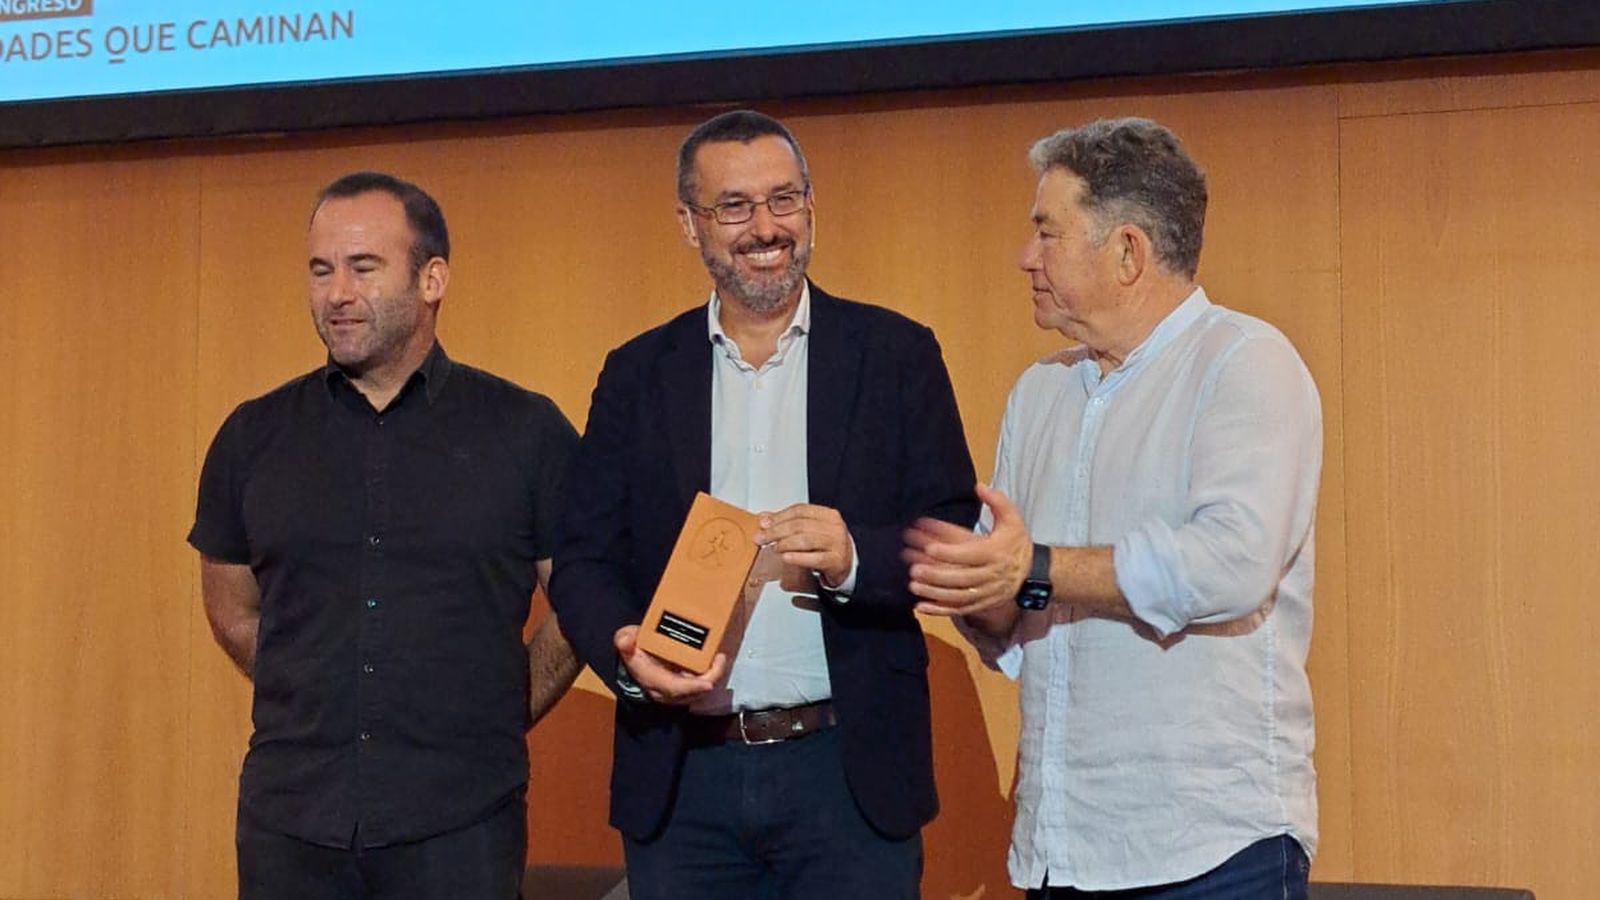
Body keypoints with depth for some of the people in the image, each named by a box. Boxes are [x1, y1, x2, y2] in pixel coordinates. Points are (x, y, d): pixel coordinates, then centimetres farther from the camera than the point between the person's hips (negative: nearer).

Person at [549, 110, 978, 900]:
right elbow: (583, 558, 4)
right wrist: (624, 651, -17)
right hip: (680, 777, 2)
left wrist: (855, 556, -21)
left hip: (849, 771, -2)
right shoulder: (638, 374, 8)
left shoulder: (895, 354, 3)